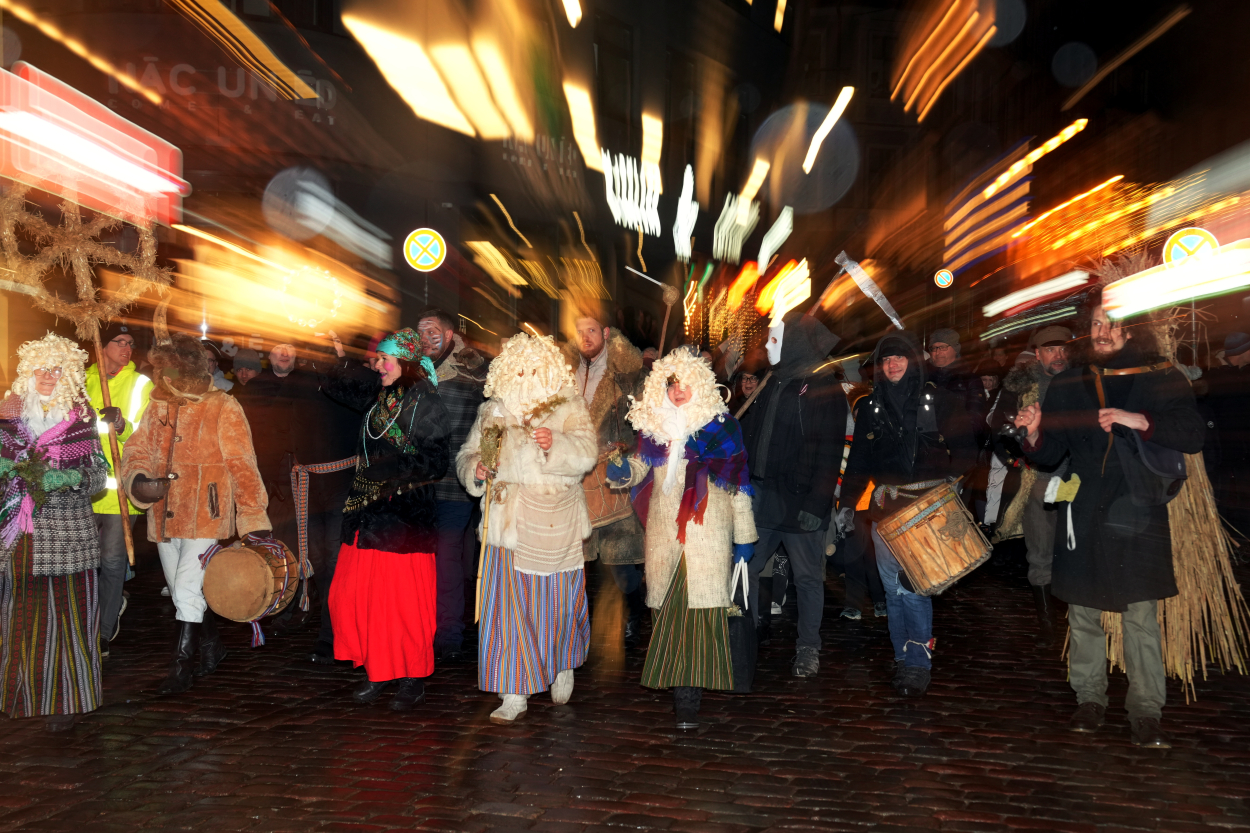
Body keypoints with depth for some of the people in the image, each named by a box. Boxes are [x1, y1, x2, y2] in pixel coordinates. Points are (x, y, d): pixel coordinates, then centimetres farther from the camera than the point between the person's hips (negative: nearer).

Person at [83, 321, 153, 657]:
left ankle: (104, 632, 13)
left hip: (121, 483, -3)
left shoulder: (140, 384, 0)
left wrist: (120, 424, -25)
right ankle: (115, 600, 35)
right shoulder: (85, 379, 8)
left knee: (112, 558, -1)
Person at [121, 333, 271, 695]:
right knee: (182, 593, 16)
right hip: (165, 515, 6)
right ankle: (211, 648, 35)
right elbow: (137, 450, 10)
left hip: (205, 517, -6)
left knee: (187, 590, -9)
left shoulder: (223, 408, -8)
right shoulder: (158, 406, 9)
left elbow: (242, 468, -9)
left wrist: (255, 520, -13)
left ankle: (180, 668, 5)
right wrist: (139, 480, -14)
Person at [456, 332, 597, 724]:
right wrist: (477, 469, -11)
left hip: (557, 526, -1)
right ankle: (515, 693, 7)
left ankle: (562, 666, 37)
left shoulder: (569, 408, 1)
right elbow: (466, 457, 12)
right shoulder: (492, 412, 9)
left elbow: (587, 454, -12)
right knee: (508, 606, -2)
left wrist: (557, 444, -32)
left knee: (557, 602, 8)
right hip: (508, 524, 2)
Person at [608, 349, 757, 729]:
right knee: (668, 608, 4)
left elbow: (738, 482, 2)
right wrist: (624, 470, -2)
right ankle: (674, 684, 17)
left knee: (701, 606, -9)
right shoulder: (653, 422, 10)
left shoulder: (720, 425, 0)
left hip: (708, 530, -4)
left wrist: (744, 535, 2)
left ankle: (688, 697, -7)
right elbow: (642, 464, 22)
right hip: (663, 531, 4)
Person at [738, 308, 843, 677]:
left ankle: (808, 648, 20)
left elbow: (829, 453, -14)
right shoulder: (772, 384, 15)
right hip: (761, 495, 7)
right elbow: (748, 436, 16)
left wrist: (816, 504, -20)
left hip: (799, 500, -6)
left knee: (807, 576, 6)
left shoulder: (825, 388, -8)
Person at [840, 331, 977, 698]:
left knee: (912, 585, -12)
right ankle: (903, 659, 14)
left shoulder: (940, 400, 4)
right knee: (893, 587, 4)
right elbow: (859, 460, 16)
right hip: (885, 507, 4)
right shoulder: (871, 406, 14)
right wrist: (847, 502, 9)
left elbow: (965, 450, 5)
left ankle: (918, 663, -1)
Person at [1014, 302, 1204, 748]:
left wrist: (1139, 421, -20)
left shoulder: (1162, 379, 5)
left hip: (1137, 514, -2)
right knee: (1083, 613, 7)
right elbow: (1049, 455, 12)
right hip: (1083, 515, 2)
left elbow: (1192, 436, -5)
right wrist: (1035, 433, -10)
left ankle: (1146, 712, 6)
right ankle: (1089, 699, 20)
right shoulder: (1069, 385, 11)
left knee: (1142, 615, -4)